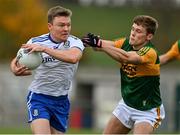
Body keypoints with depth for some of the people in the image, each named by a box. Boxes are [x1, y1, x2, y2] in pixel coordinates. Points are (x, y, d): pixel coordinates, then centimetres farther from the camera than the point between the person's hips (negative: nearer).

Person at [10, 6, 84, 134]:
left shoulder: (75, 42, -8)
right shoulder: (36, 42, -6)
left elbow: (73, 57, -32)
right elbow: (16, 62, 11)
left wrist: (45, 49, -37)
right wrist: (15, 69, -14)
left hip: (61, 101, 2)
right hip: (39, 98, -2)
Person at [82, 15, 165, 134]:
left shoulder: (150, 53, -26)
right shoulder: (127, 43, -4)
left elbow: (126, 57, -42)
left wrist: (100, 44, -51)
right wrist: (93, 41, -41)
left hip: (147, 111, -7)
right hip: (126, 105, 7)